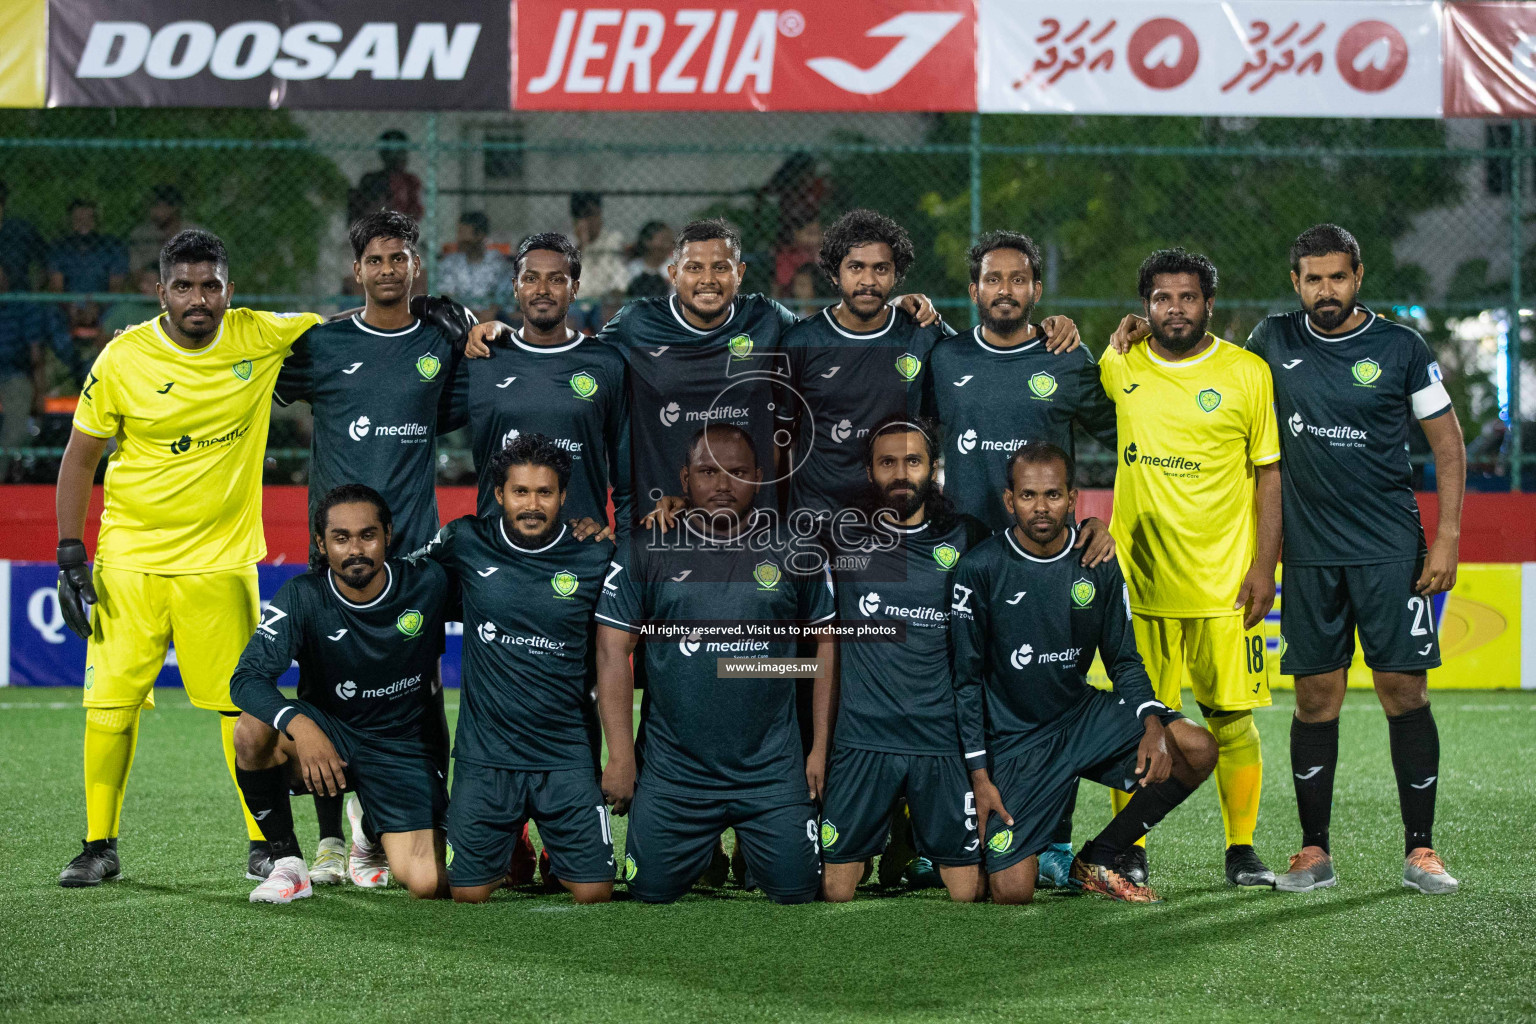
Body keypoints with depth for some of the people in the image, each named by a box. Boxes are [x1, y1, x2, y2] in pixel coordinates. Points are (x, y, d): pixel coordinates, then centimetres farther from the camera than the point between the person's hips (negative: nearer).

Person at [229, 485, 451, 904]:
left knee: (429, 885, -20)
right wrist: (299, 724, -43)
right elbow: (247, 677, -25)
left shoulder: (427, 583, -12)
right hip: (327, 736, 0)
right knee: (254, 728, -34)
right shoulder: (301, 597, -16)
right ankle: (287, 864, -13)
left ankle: (377, 835, 18)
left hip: (404, 746, 0)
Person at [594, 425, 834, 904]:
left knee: (795, 890, -1)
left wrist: (821, 747, 2)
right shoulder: (645, 555, 0)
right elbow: (613, 653, -1)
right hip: (672, 771, 0)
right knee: (653, 892, 2)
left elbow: (827, 647, 7)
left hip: (773, 772, 0)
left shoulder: (795, 557, 3)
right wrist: (621, 756, -7)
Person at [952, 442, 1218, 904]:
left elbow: (1124, 660, 7)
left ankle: (1098, 860, 1)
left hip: (1083, 717, 4)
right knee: (1012, 892, -16)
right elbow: (966, 679, -6)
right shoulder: (981, 569, -11)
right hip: (1014, 740, -4)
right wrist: (979, 775, -10)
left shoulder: (1099, 566, -1)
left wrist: (1152, 723, -14)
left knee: (1196, 749, -19)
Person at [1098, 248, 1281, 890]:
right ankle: (1130, 852, 9)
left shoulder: (1247, 374, -1)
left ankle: (1241, 852, 10)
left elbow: (1271, 473, 1)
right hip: (1139, 577, 2)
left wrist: (1264, 566, -5)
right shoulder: (1119, 368, 6)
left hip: (1225, 582, -2)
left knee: (1232, 718, 1)